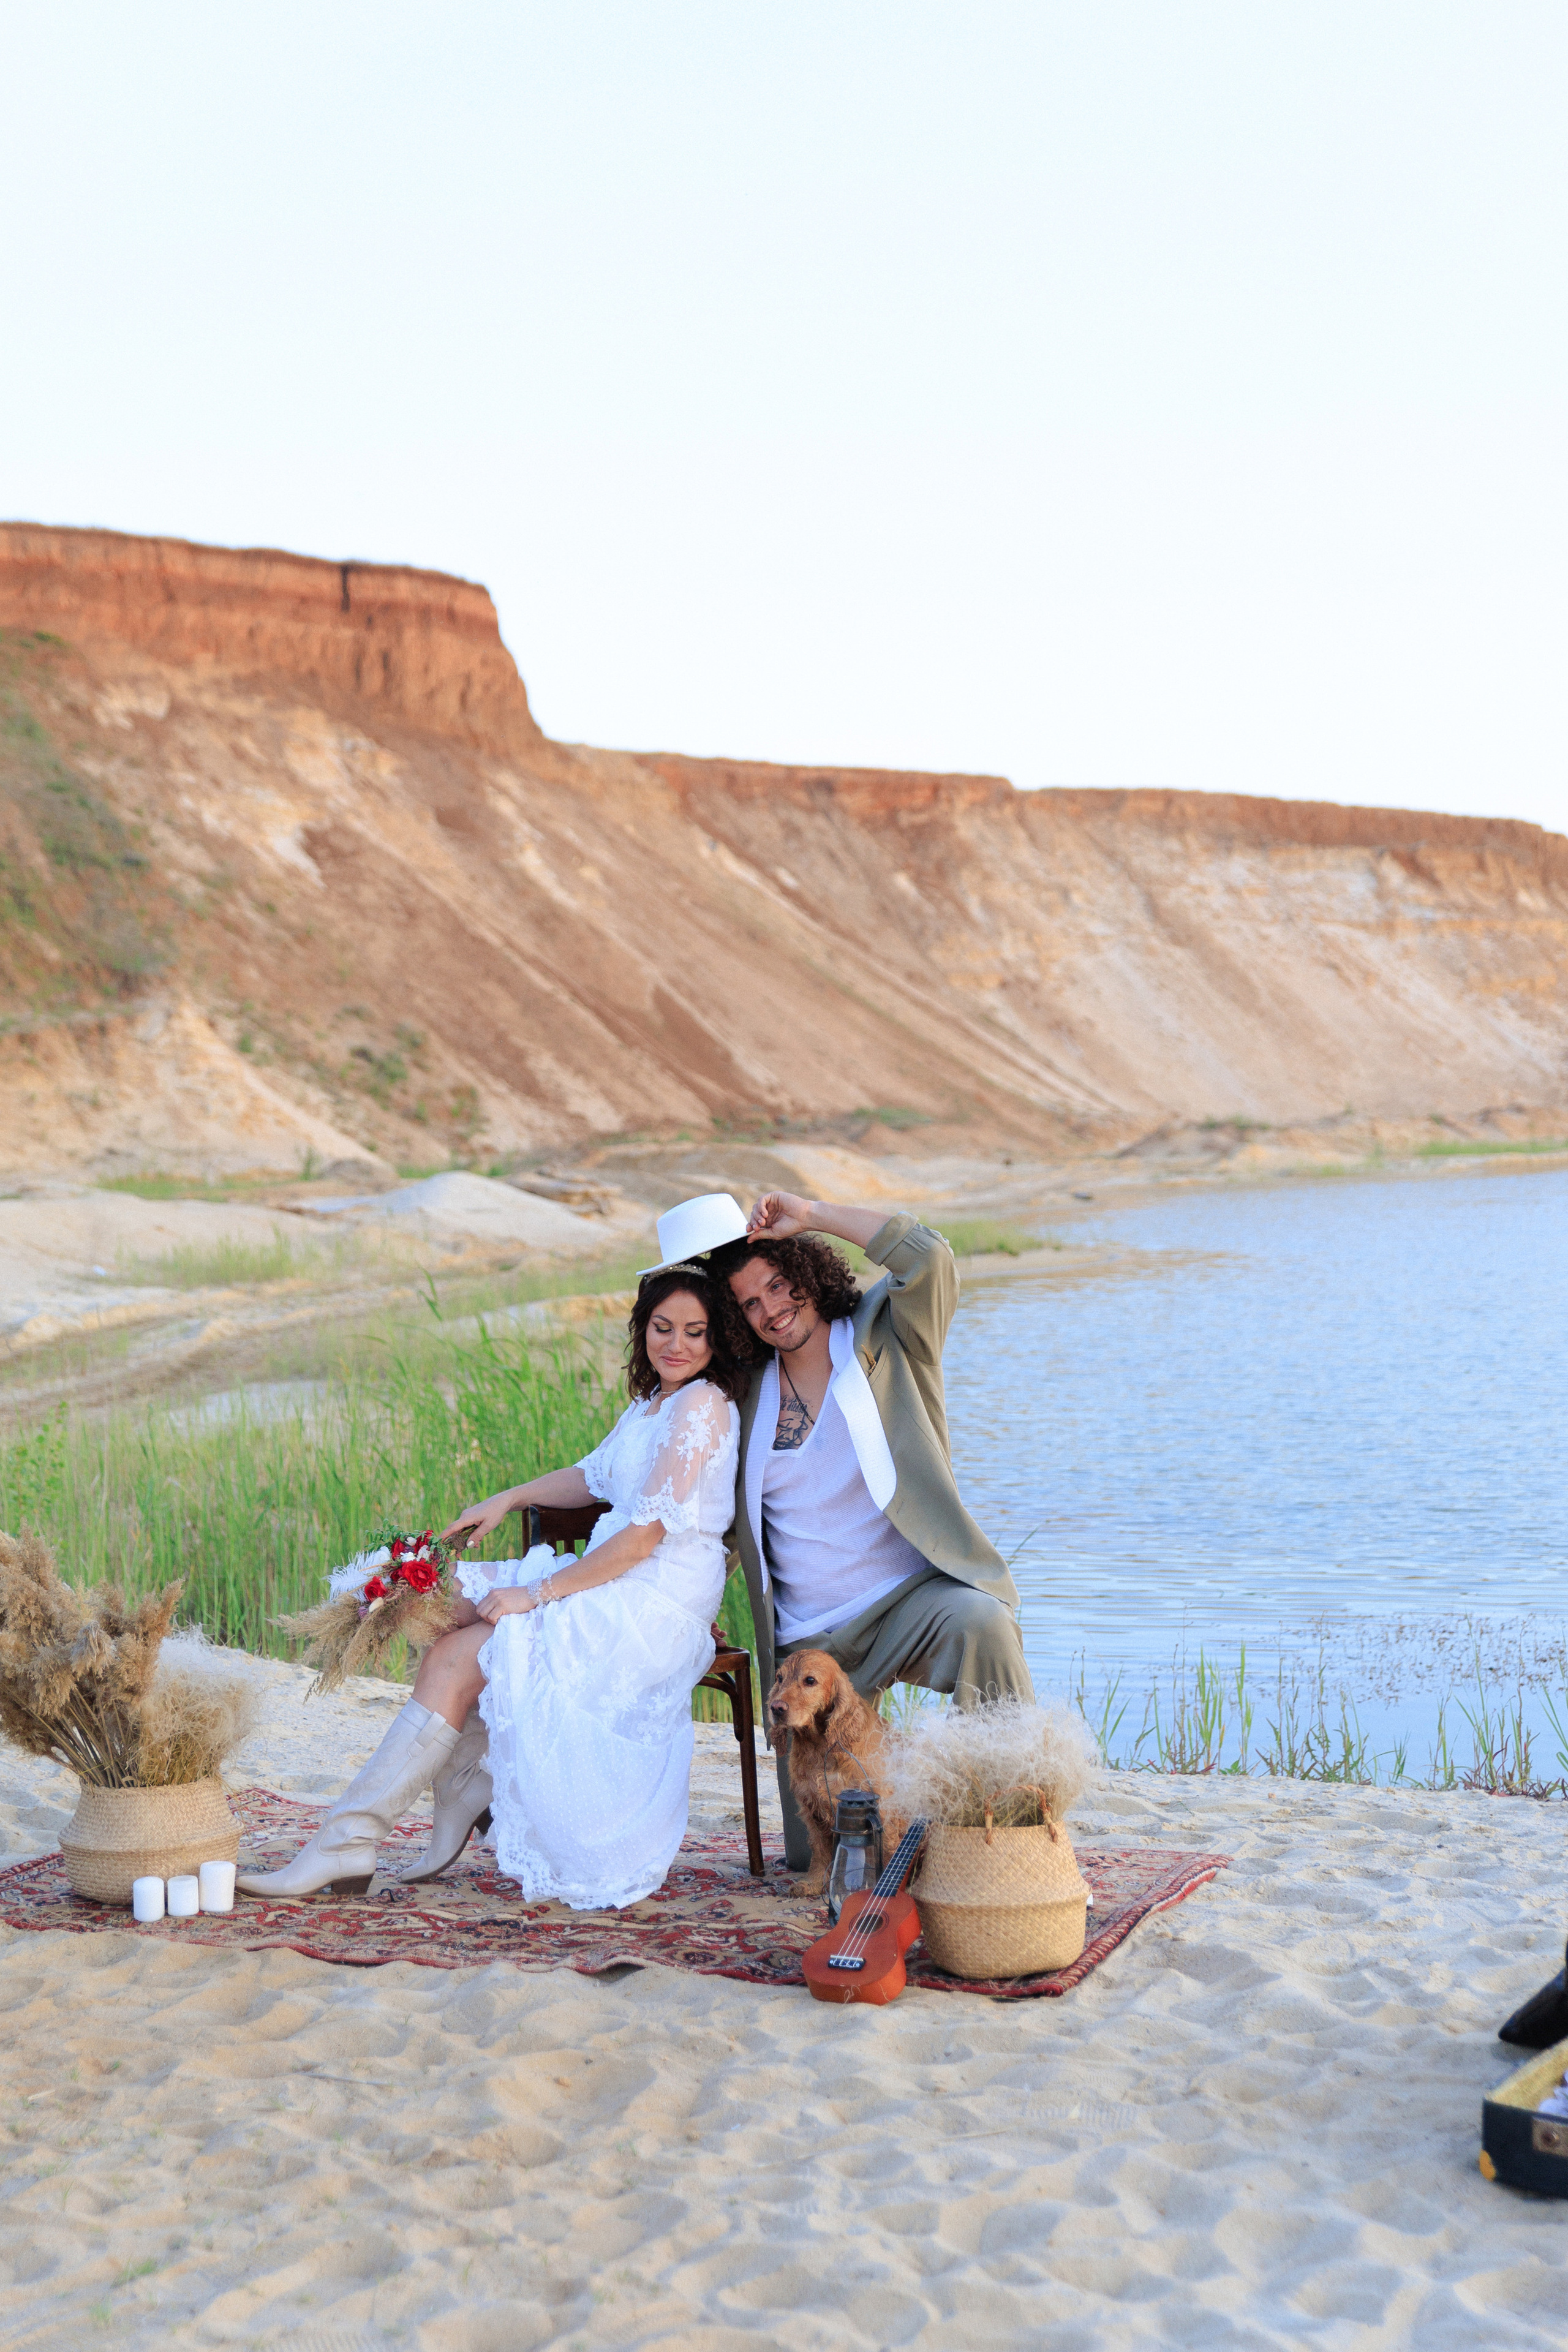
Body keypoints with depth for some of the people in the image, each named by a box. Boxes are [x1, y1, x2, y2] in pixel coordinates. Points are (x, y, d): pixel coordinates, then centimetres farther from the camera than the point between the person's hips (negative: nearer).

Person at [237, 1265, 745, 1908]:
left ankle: (348, 1842, -12)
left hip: (655, 1608, -9)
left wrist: (537, 1595, -16)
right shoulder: (655, 1398, 15)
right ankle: (468, 1787, 1)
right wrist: (507, 1499, 18)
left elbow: (645, 1536, -19)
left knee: (456, 1658, -15)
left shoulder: (703, 1403, -15)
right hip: (612, 1592, 9)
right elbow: (596, 1476, 31)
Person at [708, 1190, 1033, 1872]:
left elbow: (929, 1261, -19)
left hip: (913, 1597, -4)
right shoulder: (751, 1392, 11)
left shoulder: (885, 1343, 1)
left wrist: (813, 1215, -15)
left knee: (979, 1623, -40)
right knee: (815, 1854, -6)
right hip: (808, 1636, 4)